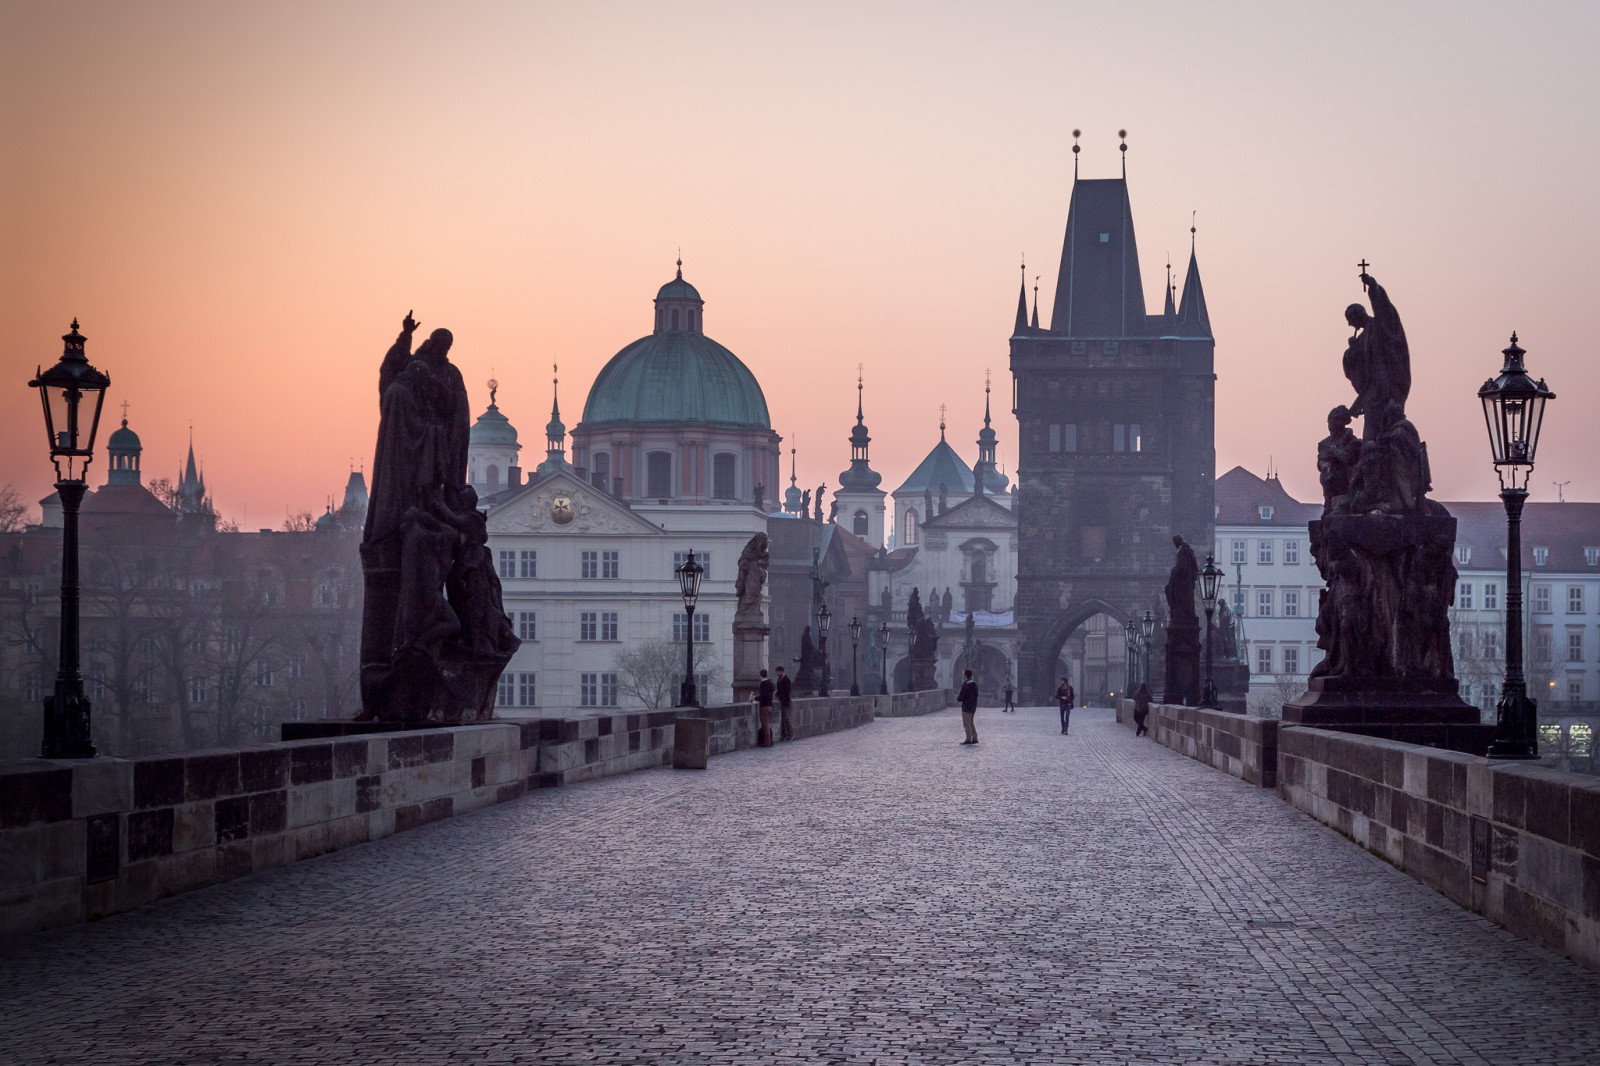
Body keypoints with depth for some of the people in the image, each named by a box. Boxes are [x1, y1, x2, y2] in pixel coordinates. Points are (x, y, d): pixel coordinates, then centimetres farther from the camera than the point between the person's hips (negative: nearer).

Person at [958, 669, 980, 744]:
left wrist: (957, 698, 4)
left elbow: (962, 697, -19)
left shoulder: (965, 685, -17)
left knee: (966, 724, -2)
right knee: (971, 723, 17)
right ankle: (974, 738, 15)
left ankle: (968, 739, -3)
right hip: (973, 707, 8)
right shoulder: (974, 684, 8)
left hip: (966, 707, -8)